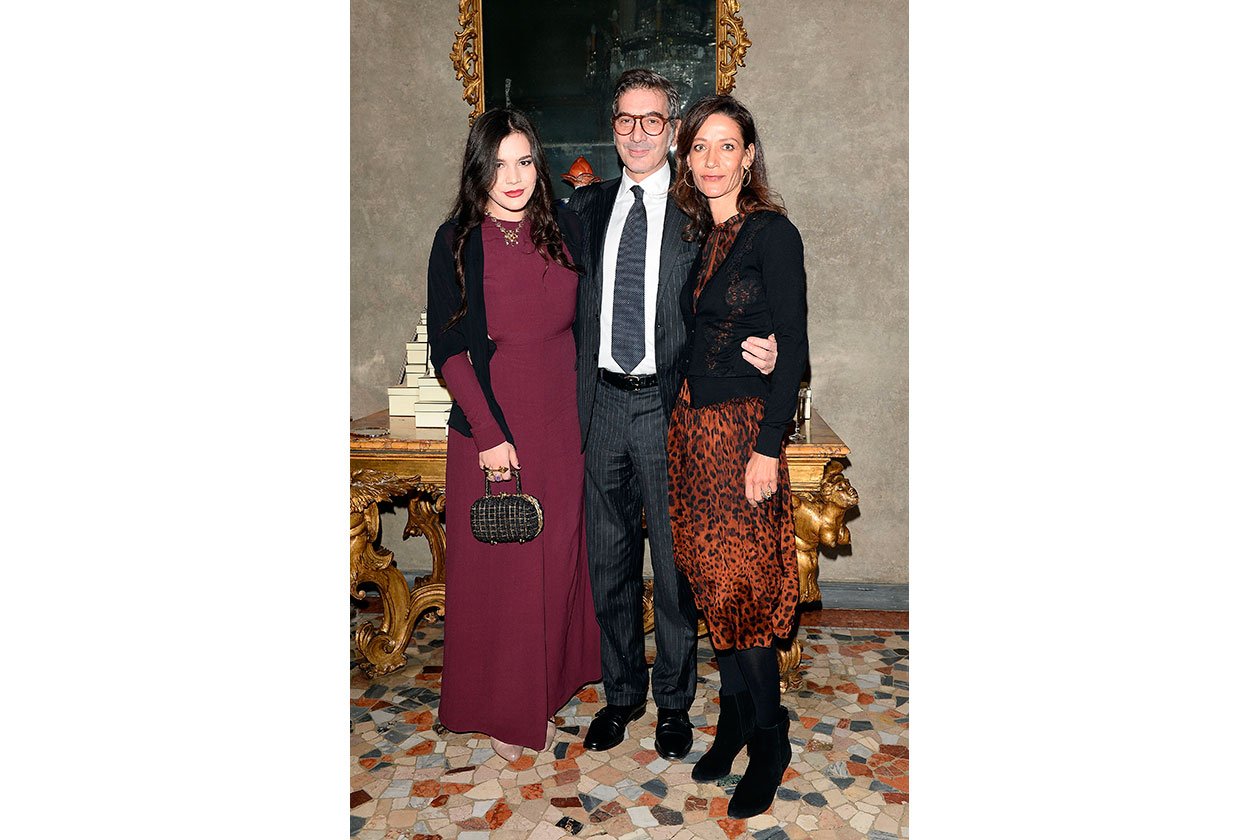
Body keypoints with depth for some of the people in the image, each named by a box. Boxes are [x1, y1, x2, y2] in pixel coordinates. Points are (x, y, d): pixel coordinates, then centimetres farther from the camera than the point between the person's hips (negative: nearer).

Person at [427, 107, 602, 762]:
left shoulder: (563, 229, 5)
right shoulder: (458, 242, -5)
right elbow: (449, 349, -8)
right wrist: (489, 432, -13)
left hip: (561, 418, 4)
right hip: (490, 420, -3)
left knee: (558, 554, 13)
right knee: (498, 563, 5)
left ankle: (550, 682, 34)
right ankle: (502, 707, 24)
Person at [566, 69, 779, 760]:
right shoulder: (585, 208, 11)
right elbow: (571, 307, 12)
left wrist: (761, 351, -19)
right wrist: (571, 400, 1)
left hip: (669, 407, -3)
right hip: (601, 403, 4)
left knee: (673, 565, 8)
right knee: (609, 561, 13)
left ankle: (674, 701, 29)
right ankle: (621, 693, 33)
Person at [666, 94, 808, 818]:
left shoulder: (773, 233, -7)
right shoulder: (693, 234, 13)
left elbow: (794, 349, -12)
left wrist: (768, 447, -16)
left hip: (744, 428, -6)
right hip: (692, 425, 7)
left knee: (741, 586, -2)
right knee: (713, 581, 11)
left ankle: (768, 742, 18)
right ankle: (735, 719, 29)